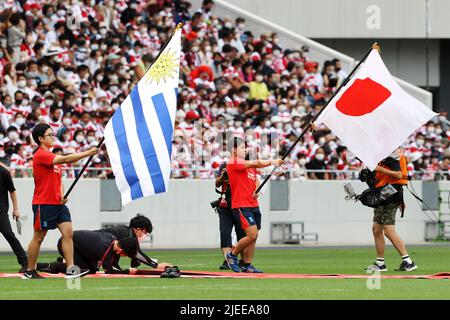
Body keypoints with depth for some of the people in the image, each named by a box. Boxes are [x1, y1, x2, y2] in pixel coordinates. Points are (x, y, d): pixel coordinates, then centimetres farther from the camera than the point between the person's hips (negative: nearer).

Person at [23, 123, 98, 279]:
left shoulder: (53, 157, 17)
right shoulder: (40, 155, -13)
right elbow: (65, 159, -25)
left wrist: (62, 195, 4)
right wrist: (87, 153, -27)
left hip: (58, 203, 8)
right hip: (43, 203, -8)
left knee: (68, 233, -4)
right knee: (38, 238, 1)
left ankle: (70, 269, -8)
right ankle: (29, 271, 12)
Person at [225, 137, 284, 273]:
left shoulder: (249, 165, 17)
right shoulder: (233, 163, -10)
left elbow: (256, 180, 25)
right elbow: (256, 163, -18)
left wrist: (256, 191, 5)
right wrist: (272, 162, -19)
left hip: (253, 205, 8)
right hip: (241, 205, -8)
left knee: (253, 237, 5)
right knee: (252, 234, -15)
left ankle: (247, 265, 11)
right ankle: (232, 255, 4)